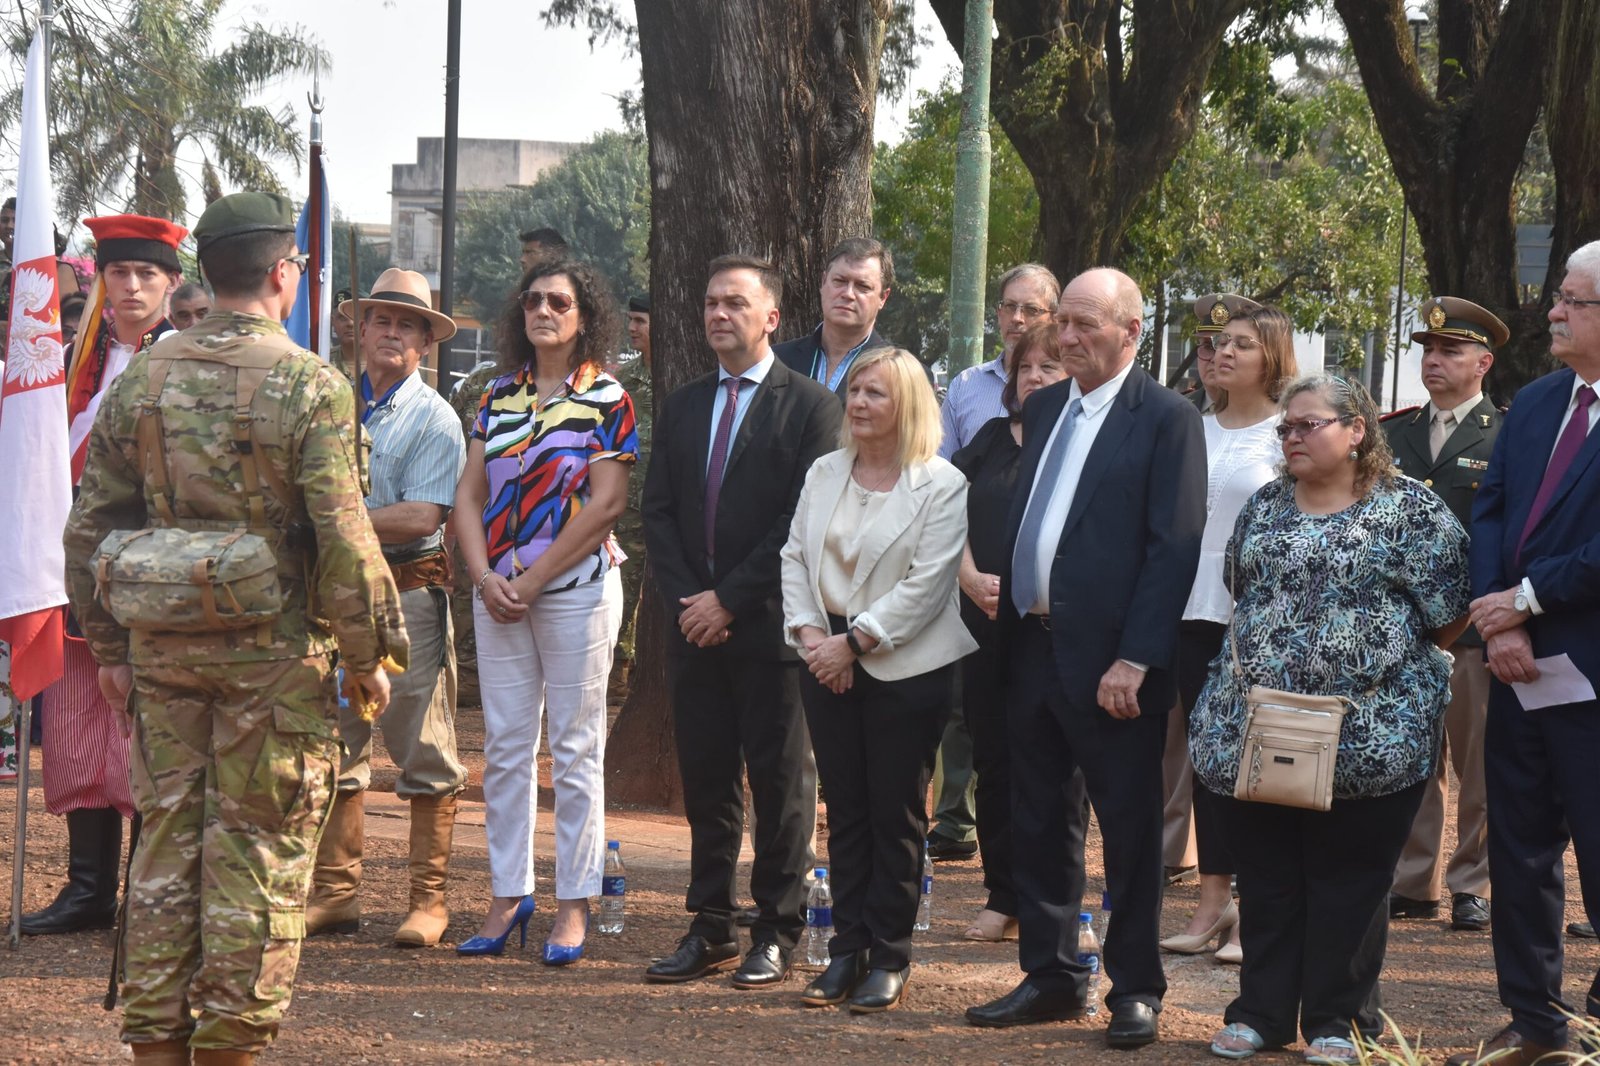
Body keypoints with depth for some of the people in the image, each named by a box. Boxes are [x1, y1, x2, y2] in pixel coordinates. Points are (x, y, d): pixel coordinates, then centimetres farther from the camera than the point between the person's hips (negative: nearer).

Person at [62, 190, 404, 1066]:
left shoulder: (141, 379, 4)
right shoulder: (310, 386, -11)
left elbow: (92, 525, 8)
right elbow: (344, 540, -14)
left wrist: (110, 646, 16)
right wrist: (369, 655, -3)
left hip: (164, 644, 5)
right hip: (276, 649, -4)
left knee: (165, 838, 11)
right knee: (259, 846, 3)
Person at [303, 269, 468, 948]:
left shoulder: (434, 419, -3)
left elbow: (421, 517, -14)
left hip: (408, 591, -5)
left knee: (423, 751, -2)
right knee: (337, 743, 7)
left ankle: (429, 899, 3)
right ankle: (334, 893, 13)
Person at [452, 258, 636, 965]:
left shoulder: (606, 400, -2)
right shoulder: (499, 396, 12)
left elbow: (606, 503, -9)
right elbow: (470, 495, 9)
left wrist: (533, 581, -12)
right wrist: (485, 577, -6)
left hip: (575, 587, -4)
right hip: (499, 593, 5)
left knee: (575, 749, -1)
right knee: (504, 747, 6)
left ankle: (574, 905, 3)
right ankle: (508, 894, 13)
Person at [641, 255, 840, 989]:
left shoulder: (808, 405, -4)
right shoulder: (683, 407, 15)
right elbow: (658, 513, 11)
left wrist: (729, 598, -13)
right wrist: (686, 600, -4)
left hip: (769, 625, -5)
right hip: (695, 624, 5)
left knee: (778, 783, 1)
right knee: (705, 782, 8)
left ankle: (777, 935, 7)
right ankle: (710, 930, 14)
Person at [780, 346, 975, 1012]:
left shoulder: (942, 486, -8)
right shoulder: (825, 474, 10)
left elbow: (925, 586, -14)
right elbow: (795, 556, 11)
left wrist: (854, 642, -15)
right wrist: (809, 632, -5)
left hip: (906, 671, -5)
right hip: (829, 663, 5)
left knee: (896, 814, 1)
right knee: (845, 812, 9)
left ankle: (888, 958, 8)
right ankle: (847, 950, 15)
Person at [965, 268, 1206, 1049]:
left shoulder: (1167, 420, -8)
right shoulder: (1044, 408, 14)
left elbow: (1174, 548, -13)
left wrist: (1134, 660, -18)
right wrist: (1004, 599, 2)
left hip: (1109, 659, -7)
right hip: (1032, 644, 7)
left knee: (1128, 827, 2)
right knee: (1038, 820, 13)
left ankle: (1134, 991, 11)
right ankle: (1051, 977, 23)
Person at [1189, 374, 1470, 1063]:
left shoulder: (1411, 509, -4)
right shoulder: (1266, 506, 12)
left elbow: (1449, 617, -5)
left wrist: (1379, 645, 1)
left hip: (1370, 736, -4)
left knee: (1350, 879, 4)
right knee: (1265, 877, 9)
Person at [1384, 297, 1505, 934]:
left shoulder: (1507, 439, -1)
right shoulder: (1394, 435, 14)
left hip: (1474, 625, -4)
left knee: (1479, 765, 2)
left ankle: (1473, 884, 11)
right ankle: (1413, 882, 14)